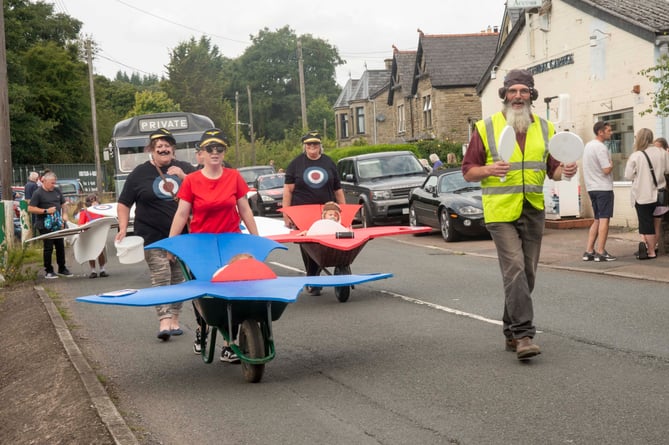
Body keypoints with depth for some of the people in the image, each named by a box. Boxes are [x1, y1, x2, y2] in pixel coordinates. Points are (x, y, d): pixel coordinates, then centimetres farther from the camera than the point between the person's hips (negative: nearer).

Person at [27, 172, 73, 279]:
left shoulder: (57, 191, 10)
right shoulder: (38, 193, -8)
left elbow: (64, 203, 22)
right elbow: (30, 209, -13)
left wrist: (64, 214, 4)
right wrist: (46, 211, -18)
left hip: (57, 224, 6)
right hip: (45, 225, -6)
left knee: (60, 246, 10)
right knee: (48, 248, -3)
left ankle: (62, 269, 22)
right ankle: (48, 271, 6)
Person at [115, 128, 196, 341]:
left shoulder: (185, 169, 8)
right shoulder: (140, 173, 3)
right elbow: (123, 204, 6)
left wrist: (183, 177, -12)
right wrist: (123, 228, -7)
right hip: (152, 236, -3)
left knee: (177, 279, 8)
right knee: (160, 278, -13)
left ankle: (174, 320, 17)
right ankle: (165, 322, -17)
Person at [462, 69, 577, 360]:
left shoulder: (544, 129, 12)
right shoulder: (486, 128, 1)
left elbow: (552, 169, 17)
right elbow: (468, 171, 3)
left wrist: (565, 171, -6)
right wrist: (489, 169, -17)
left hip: (533, 212, 5)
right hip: (501, 212, -5)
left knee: (527, 273, 8)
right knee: (514, 268, -17)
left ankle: (511, 331, 22)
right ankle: (523, 335, -19)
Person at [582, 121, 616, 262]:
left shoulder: (588, 146, 13)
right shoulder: (601, 148, -16)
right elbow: (607, 170, -21)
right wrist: (611, 164, -1)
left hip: (592, 187, 9)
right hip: (603, 188, -9)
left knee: (597, 220, 13)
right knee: (604, 219, -4)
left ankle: (589, 251, 9)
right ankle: (601, 252, -5)